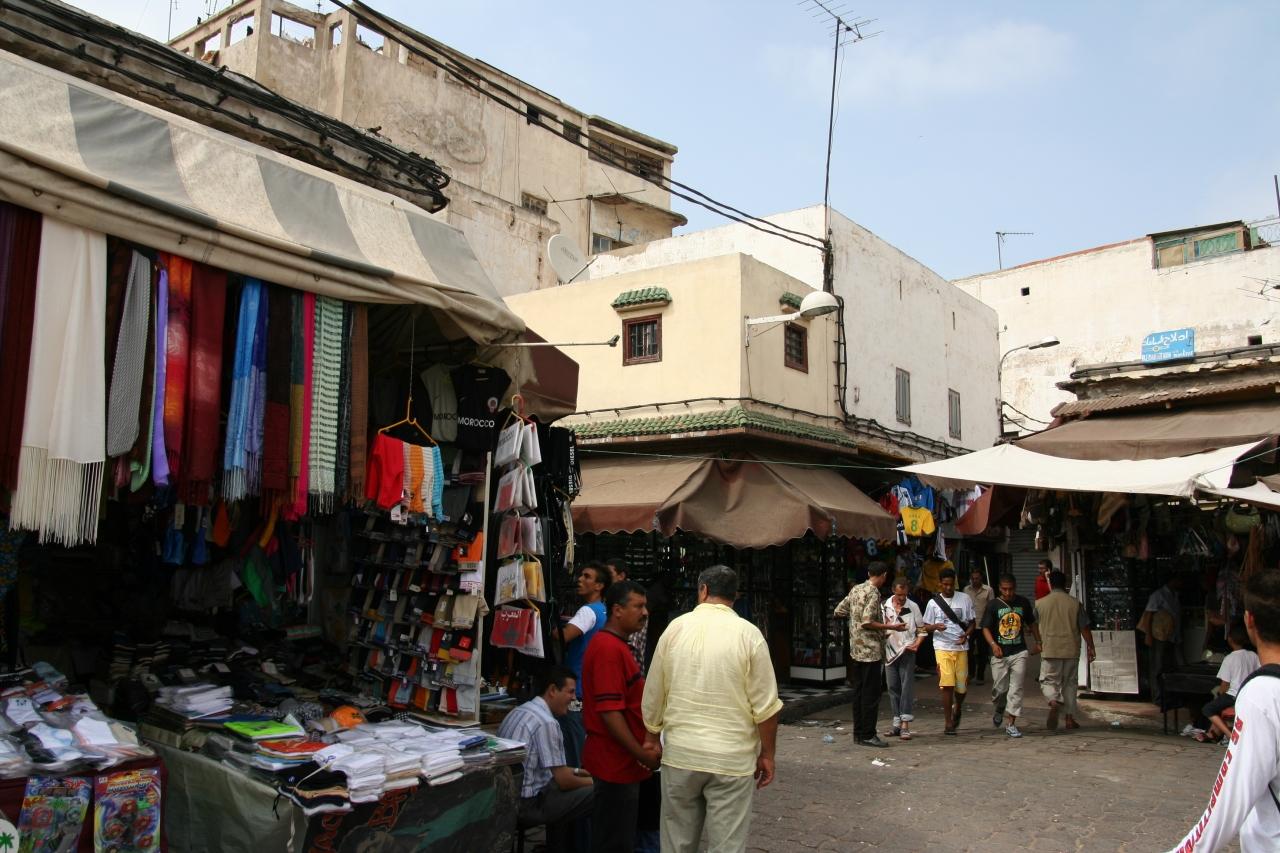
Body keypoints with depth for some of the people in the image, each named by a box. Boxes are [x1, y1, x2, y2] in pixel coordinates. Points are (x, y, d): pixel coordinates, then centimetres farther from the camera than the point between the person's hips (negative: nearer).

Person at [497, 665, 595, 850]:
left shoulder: (521, 711, 11)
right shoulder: (546, 722, -18)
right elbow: (564, 781, -15)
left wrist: (578, 771, 20)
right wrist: (593, 782, 4)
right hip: (524, 804, -10)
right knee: (594, 793, -8)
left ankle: (556, 846, 32)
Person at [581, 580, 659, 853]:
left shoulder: (616, 645, 14)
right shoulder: (609, 648, -19)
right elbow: (609, 711, -24)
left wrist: (646, 746, 9)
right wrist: (642, 754, -18)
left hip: (621, 761, 10)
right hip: (617, 763, -10)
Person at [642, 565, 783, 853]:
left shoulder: (675, 628, 0)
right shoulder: (748, 634, -6)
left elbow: (653, 695, 6)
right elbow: (765, 706, -7)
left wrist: (652, 739, 21)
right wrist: (767, 755, 6)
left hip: (679, 753, 2)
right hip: (731, 758, -2)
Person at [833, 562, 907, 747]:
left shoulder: (855, 589, 10)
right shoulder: (873, 593, -14)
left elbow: (839, 611, 14)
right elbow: (867, 622, -21)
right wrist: (891, 627, -15)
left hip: (856, 650, 8)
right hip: (871, 651, -8)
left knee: (859, 692, 12)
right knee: (871, 694, -2)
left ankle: (858, 733, 17)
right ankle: (867, 735, 1)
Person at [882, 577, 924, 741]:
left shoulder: (913, 607, 0)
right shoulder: (884, 607, 2)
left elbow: (921, 629, 6)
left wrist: (917, 644, -7)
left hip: (907, 652, -2)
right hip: (890, 652, 2)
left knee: (907, 687, -6)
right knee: (893, 688, 8)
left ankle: (905, 725, -5)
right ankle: (897, 723, 17)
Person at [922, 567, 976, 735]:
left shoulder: (964, 599, 4)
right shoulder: (933, 602, 2)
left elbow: (972, 622, 10)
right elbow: (926, 626, 6)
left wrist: (966, 634, -10)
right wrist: (935, 627, -16)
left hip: (961, 647, 2)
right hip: (942, 647, -2)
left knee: (962, 686, 6)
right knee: (947, 685, -9)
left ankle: (957, 708, 39)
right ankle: (949, 723, 1)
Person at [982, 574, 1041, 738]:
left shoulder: (1023, 603, 5)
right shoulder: (994, 606, -3)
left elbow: (1032, 623, 19)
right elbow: (986, 628, -6)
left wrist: (1038, 642, 16)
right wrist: (993, 644, -21)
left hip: (1019, 652, 1)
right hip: (1000, 654, -1)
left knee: (1016, 689, -2)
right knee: (1000, 688, 5)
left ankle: (1011, 724, 3)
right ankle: (1000, 709, 36)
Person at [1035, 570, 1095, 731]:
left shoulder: (1040, 603, -3)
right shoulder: (1075, 604, -3)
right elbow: (1085, 629, -1)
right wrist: (1091, 648, 12)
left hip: (1050, 651, -1)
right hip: (1071, 651, 1)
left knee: (1048, 681, 6)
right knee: (1070, 683, 16)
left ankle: (1054, 702, -24)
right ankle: (1070, 718, 18)